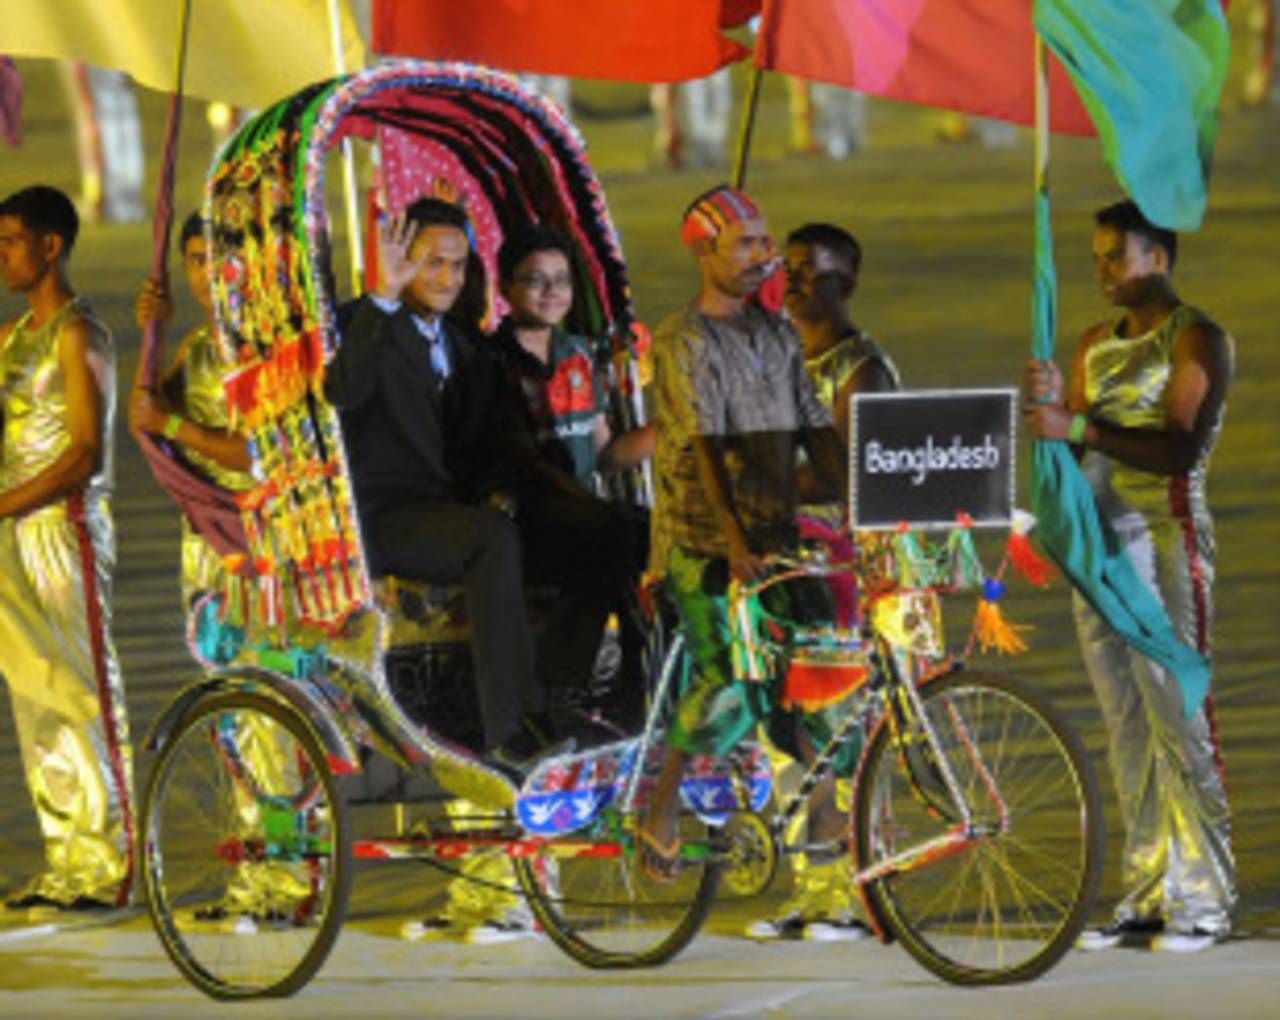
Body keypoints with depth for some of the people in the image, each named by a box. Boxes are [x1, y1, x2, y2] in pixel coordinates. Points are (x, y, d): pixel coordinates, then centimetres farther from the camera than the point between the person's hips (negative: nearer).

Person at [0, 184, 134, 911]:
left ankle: (112, 867, -5)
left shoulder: (78, 336, -9)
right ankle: (68, 864, 12)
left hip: (66, 527, -8)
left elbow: (85, 454, -16)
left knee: (83, 694, -7)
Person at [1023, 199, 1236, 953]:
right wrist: (1050, 403, -4)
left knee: (1178, 716, -10)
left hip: (1165, 540, -7)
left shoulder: (1196, 339, -5)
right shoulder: (1096, 344, 17)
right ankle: (1148, 895, 9)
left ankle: (1205, 897, -7)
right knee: (1127, 724, 7)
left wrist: (1082, 427, -23)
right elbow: (1071, 451, 16)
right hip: (1099, 542, 7)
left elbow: (1180, 449, -18)